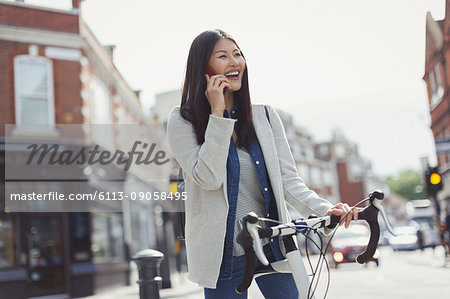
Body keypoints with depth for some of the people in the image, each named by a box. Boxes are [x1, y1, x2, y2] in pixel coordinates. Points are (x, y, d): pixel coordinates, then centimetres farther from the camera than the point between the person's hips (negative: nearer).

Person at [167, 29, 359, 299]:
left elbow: (288, 180, 0)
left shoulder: (265, 115, 5)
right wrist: (218, 114, -16)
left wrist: (325, 209, -17)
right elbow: (208, 178, -18)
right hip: (223, 253, -3)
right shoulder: (183, 121, -4)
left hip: (273, 246, 3)